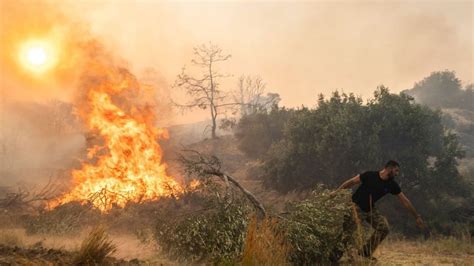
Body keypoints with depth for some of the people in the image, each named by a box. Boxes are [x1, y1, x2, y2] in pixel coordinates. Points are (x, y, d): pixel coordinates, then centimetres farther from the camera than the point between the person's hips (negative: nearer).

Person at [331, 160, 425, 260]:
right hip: (356, 207, -5)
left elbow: (405, 201, 0)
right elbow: (351, 182, -9)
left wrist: (417, 216, 1)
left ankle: (366, 252, -1)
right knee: (348, 230, -15)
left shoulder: (392, 185, -4)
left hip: (370, 209, 5)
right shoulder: (370, 175, -17)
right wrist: (337, 191, -12)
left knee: (383, 227, -11)